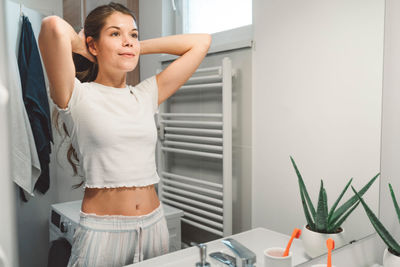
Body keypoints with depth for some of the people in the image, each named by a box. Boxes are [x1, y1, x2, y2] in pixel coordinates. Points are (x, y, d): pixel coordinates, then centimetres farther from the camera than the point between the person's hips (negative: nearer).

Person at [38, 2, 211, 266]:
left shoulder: (146, 95, 8)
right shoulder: (78, 96, -5)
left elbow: (201, 41, 10)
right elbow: (54, 26, -23)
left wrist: (139, 47, 8)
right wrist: (79, 46, -1)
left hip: (154, 225, 5)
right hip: (102, 231, -4)